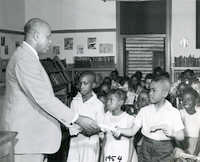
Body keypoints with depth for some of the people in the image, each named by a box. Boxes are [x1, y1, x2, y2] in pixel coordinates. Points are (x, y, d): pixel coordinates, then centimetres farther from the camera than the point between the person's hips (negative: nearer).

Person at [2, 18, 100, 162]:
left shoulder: (28, 57, 16)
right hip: (26, 137, -10)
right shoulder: (24, 59, -18)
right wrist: (78, 119, -20)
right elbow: (43, 98, -23)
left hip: (34, 136, 10)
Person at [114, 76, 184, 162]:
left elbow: (181, 136, -5)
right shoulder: (144, 110, 1)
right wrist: (120, 130, -19)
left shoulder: (174, 112, -7)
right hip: (147, 151, 2)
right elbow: (132, 131, -2)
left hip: (164, 154, -2)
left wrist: (172, 134, -25)